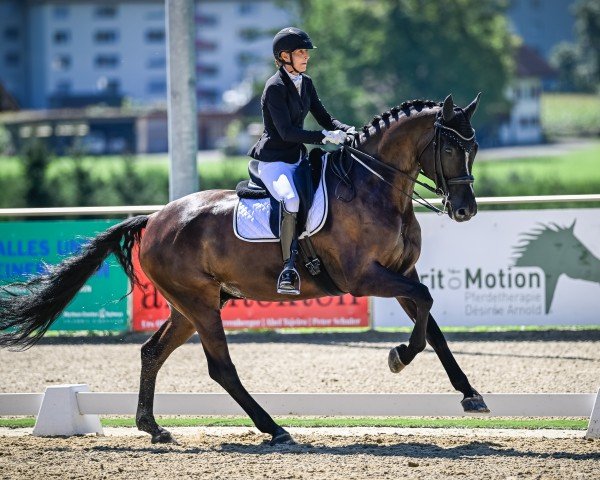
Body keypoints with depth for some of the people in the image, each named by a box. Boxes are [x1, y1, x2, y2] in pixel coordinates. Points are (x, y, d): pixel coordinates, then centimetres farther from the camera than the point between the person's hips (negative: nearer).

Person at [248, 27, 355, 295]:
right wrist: (326, 137, -25)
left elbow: (324, 118, 15)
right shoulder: (275, 87, -14)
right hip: (273, 159, -9)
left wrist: (349, 131, -5)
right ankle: (289, 268, -34)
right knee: (291, 200, -34)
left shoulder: (305, 83, 11)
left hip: (298, 158, 9)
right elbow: (286, 131, -21)